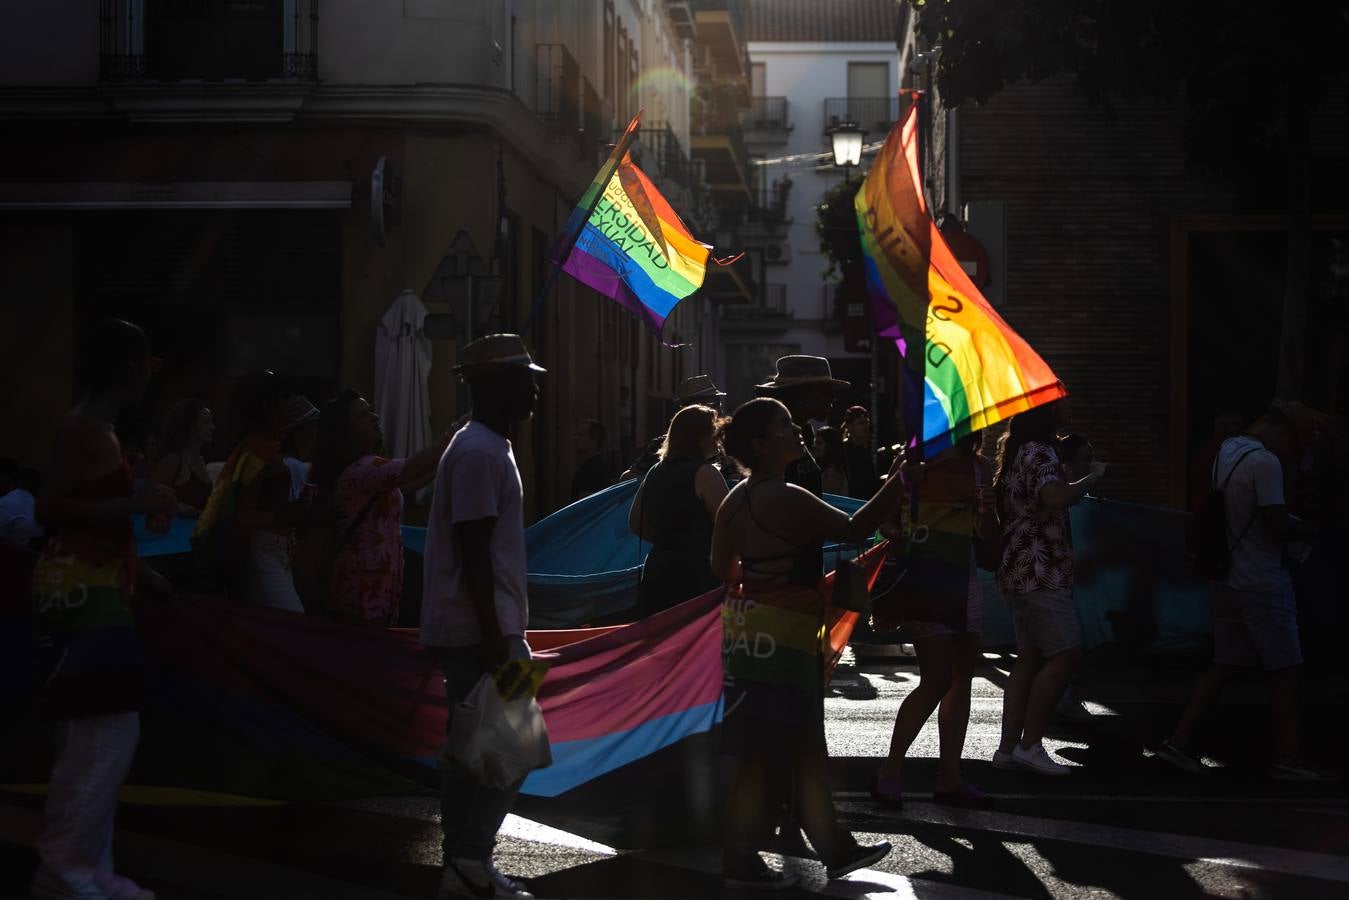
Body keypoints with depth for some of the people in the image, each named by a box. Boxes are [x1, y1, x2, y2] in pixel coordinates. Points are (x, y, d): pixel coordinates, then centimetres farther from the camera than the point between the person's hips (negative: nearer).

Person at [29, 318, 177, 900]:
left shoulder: (97, 427, 18)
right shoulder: (87, 426, -12)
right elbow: (49, 510, -21)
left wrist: (137, 571, 21)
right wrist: (137, 502, -22)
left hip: (95, 590, 10)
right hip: (81, 591, -10)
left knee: (94, 740, 10)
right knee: (108, 734, -12)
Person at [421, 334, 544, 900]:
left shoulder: (486, 447, 17)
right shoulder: (480, 453, -16)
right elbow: (472, 550, -21)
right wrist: (493, 635, -23)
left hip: (475, 628, 10)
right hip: (479, 630, -10)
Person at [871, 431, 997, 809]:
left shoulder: (981, 468, 12)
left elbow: (987, 531, 16)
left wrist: (988, 512, -1)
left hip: (961, 572, 7)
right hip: (924, 569, -7)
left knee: (962, 675, 8)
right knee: (936, 680, -10)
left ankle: (950, 778, 15)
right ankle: (890, 772, -1)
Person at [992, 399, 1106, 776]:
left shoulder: (1020, 452, 18)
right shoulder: (1038, 452, -14)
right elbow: (1055, 496, -32)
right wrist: (1093, 477, -16)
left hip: (1022, 571, 10)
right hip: (1040, 572, -10)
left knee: (1030, 659, 10)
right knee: (1066, 653, -10)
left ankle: (1009, 747, 9)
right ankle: (1029, 745, -9)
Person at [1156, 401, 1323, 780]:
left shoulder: (1226, 450, 9)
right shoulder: (1265, 463, -18)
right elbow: (1279, 527, -21)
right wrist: (1303, 527, 0)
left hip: (1228, 578, 8)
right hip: (1263, 583, -8)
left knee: (1224, 664, 12)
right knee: (1285, 671, 3)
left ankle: (1180, 738, 5)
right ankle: (1287, 758, 7)